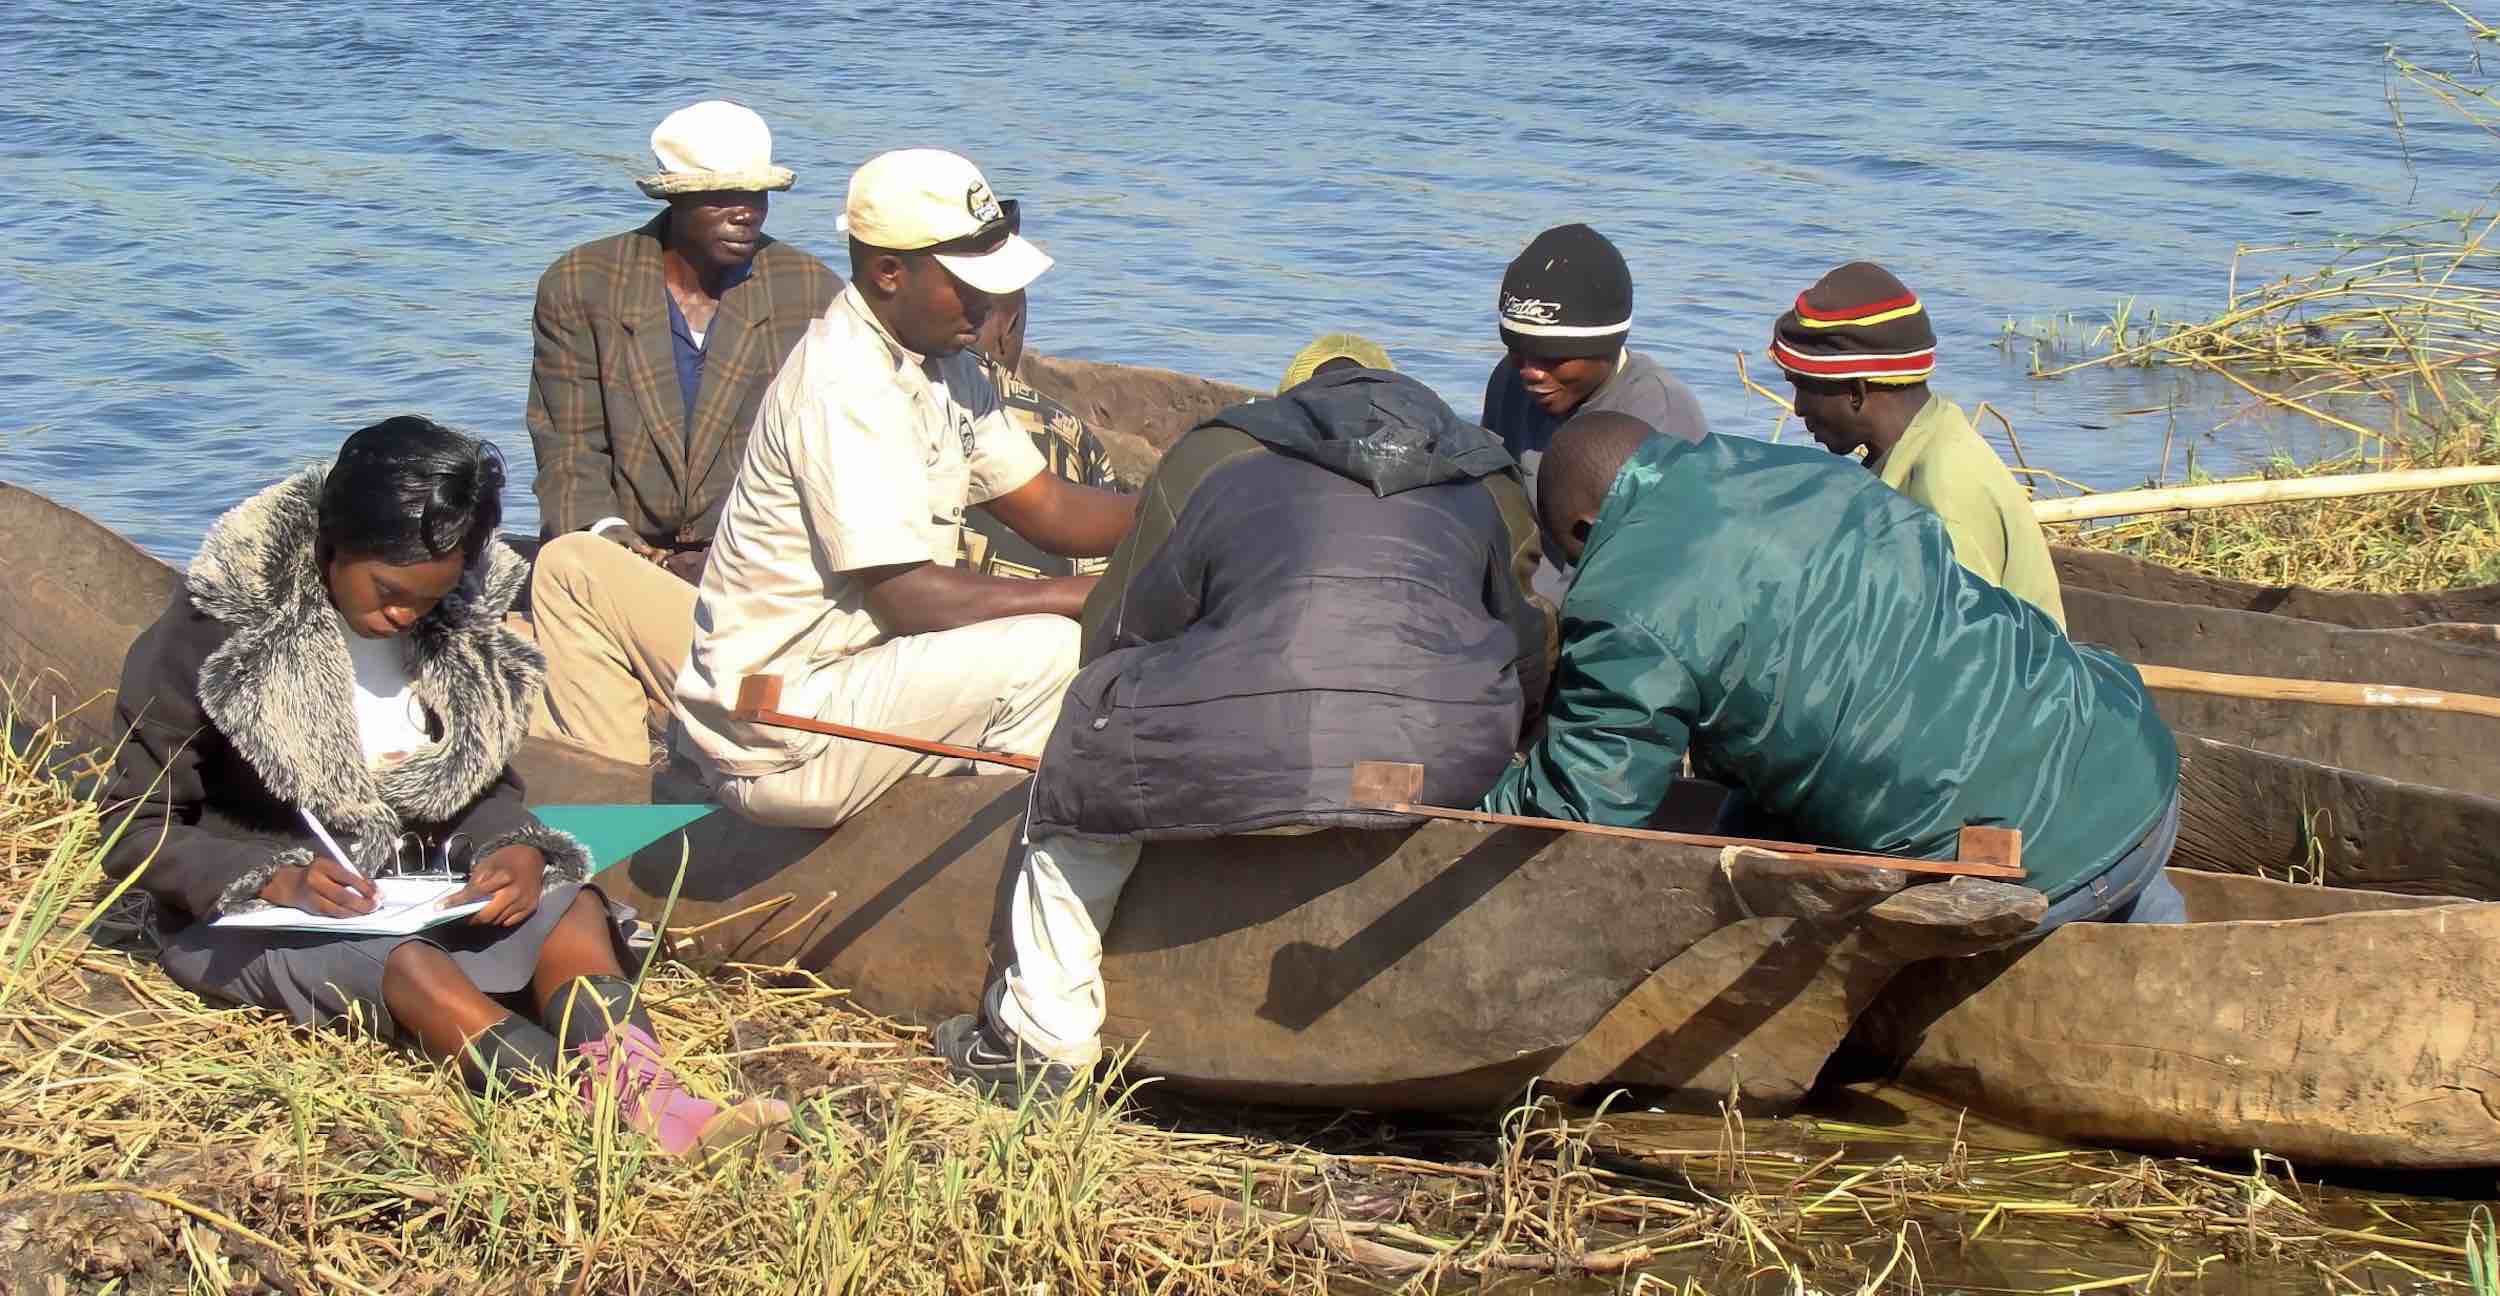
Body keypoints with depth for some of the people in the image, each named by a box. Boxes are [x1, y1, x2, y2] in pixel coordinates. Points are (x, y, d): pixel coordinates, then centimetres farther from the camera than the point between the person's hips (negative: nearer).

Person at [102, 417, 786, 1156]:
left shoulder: (460, 628, 2)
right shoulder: (217, 628, -12)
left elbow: (484, 786, 12)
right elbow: (137, 836, -10)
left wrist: (515, 848, -13)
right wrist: (277, 879, -27)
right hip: (246, 914, -5)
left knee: (570, 907, -23)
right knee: (409, 963, -36)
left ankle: (646, 1097, -51)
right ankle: (604, 1106, -56)